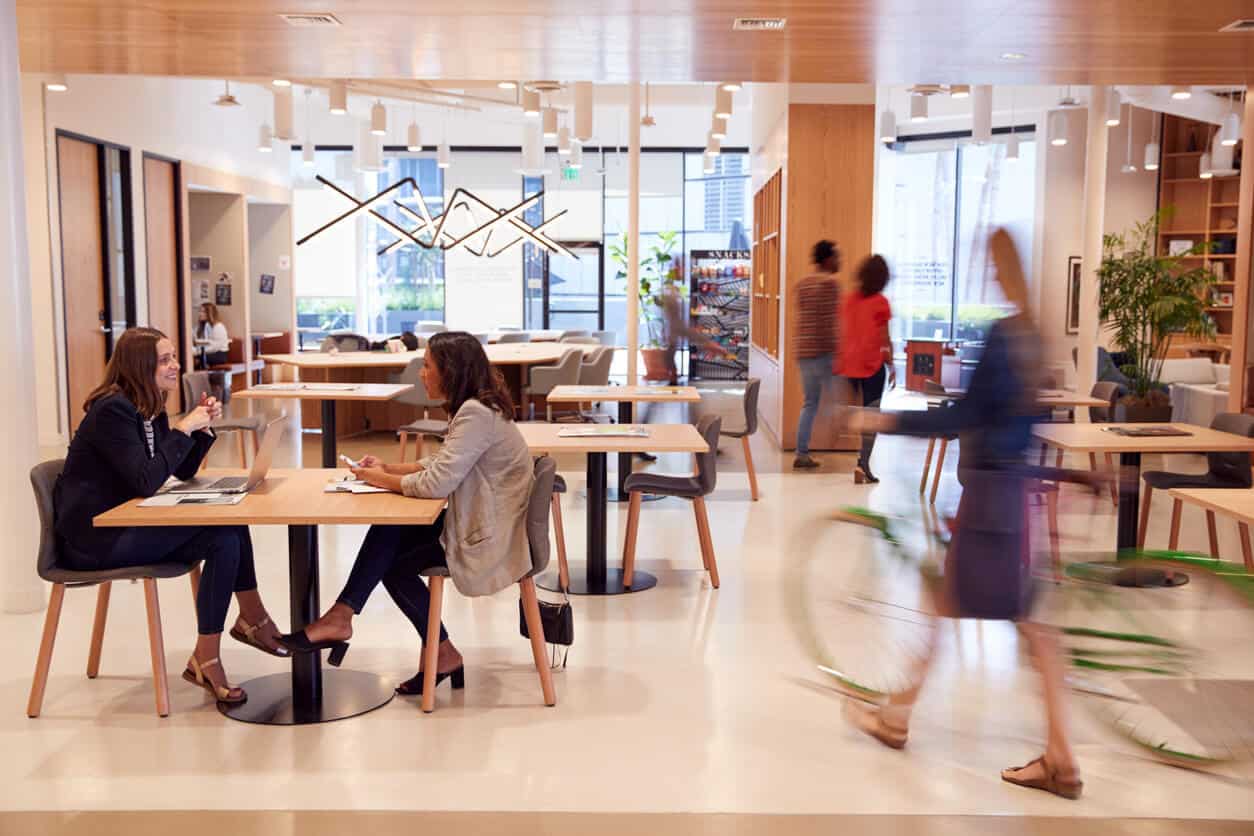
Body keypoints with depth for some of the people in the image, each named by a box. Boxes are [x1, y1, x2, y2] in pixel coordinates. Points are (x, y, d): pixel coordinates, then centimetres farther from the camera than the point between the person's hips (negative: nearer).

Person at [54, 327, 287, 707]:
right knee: (222, 535, -22)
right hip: (94, 537, -9)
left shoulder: (151, 409, 10)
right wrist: (183, 429, -21)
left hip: (124, 524, 9)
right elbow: (146, 482, -26)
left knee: (226, 537, -13)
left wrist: (203, 427, -1)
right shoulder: (112, 410, -17)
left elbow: (183, 471, 14)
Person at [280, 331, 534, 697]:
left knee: (394, 564, -2)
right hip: (477, 521, 9)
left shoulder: (476, 414, -23)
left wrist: (382, 480, -12)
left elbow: (437, 482, -28)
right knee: (389, 533, -2)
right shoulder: (473, 407, 9)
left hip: (490, 538, -9)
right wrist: (388, 469, 3)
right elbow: (440, 464, 16)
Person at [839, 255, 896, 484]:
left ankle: (863, 459, 23)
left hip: (850, 365, 5)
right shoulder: (880, 302, -10)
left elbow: (843, 334, 9)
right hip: (872, 365, -5)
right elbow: (884, 340, -10)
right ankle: (863, 464, -9)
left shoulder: (850, 300, 5)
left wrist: (840, 362, 17)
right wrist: (891, 367, -2)